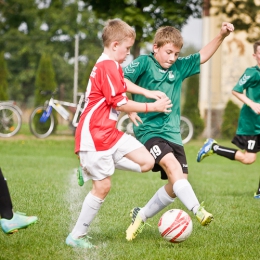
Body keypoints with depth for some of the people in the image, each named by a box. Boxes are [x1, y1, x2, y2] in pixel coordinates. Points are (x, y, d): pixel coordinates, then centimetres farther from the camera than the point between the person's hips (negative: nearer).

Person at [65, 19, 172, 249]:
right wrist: (153, 107, -8)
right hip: (94, 133, -10)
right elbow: (121, 103, -17)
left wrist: (149, 93, 24)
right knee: (103, 186, -7)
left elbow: (122, 84, 36)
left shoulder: (111, 66, 14)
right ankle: (77, 236, 5)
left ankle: (92, 165, 9)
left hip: (110, 133, 10)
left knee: (147, 162, 0)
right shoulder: (108, 66, -16)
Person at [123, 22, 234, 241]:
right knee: (171, 164, -30)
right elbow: (121, 81, -11)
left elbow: (203, 56, 20)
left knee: (178, 182, 3)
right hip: (149, 130, -7)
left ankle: (141, 216, 21)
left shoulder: (179, 67, 13)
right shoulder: (144, 63, -2)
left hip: (172, 133, 7)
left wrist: (222, 36, 9)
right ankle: (197, 210, -39)